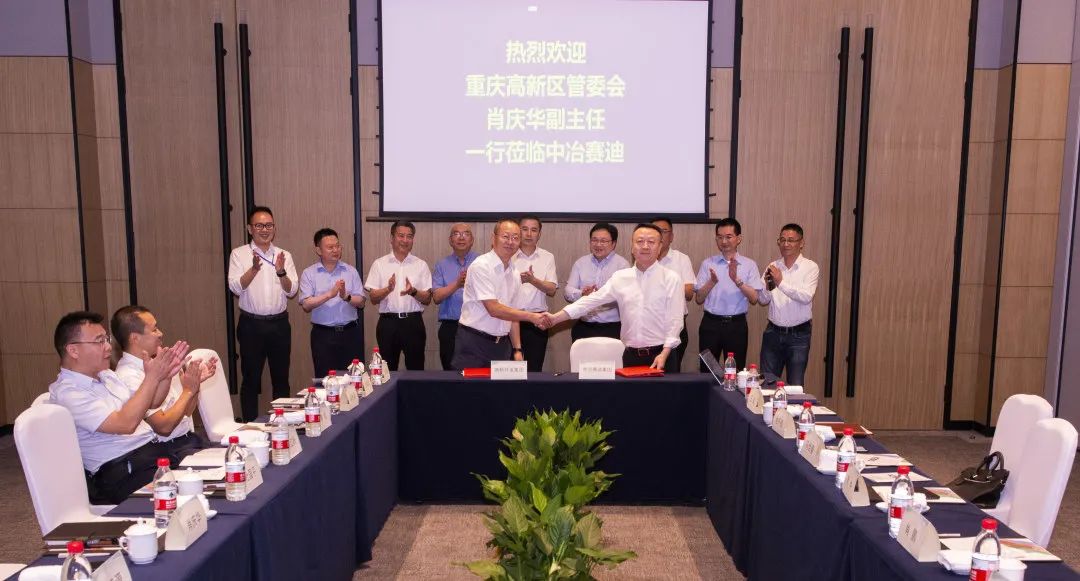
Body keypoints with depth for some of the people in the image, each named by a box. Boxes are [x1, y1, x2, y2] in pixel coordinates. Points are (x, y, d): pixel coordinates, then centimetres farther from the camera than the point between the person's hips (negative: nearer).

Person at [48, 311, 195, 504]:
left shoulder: (105, 375, 17)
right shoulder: (67, 393, -11)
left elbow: (149, 403, 24)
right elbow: (125, 424, -22)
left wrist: (165, 376, 4)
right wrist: (152, 377, -18)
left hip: (153, 447, 9)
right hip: (124, 473, -9)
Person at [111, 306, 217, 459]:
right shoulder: (129, 377, -14)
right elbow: (163, 427, -17)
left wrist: (197, 381, 2)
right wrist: (188, 391, -10)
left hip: (191, 437, 8)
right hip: (171, 450, -8)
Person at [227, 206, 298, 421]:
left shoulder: (284, 256, 5)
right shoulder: (239, 254, 0)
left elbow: (292, 291, -2)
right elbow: (235, 287, -12)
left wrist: (281, 272, -20)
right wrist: (254, 268, -27)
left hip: (279, 324, 2)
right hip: (251, 325, -2)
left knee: (281, 377, 12)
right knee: (251, 379, 6)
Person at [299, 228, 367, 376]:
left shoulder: (350, 271, 6)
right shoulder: (308, 274, 1)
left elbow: (361, 302, 2)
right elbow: (306, 305, -10)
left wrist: (346, 297, -18)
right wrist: (330, 294, -20)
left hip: (350, 332, 2)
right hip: (323, 334, -2)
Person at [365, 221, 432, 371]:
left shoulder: (421, 265, 5)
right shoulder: (379, 264, 5)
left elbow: (427, 300, 2)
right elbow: (373, 298, 0)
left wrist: (413, 292, -18)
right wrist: (388, 289, -19)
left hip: (413, 323, 0)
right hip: (388, 323, 0)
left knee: (416, 369, 4)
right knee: (387, 370, 7)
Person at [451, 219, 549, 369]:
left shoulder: (514, 274, 10)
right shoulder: (481, 266, -13)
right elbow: (494, 309, -19)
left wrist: (517, 349, 9)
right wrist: (531, 316, -18)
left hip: (502, 345, 6)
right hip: (474, 342, -6)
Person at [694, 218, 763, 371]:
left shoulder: (749, 265, 3)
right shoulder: (708, 264, 3)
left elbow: (754, 299, -6)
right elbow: (698, 299, -1)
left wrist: (737, 280, -19)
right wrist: (712, 282, -18)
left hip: (737, 324, 0)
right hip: (711, 323, 0)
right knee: (707, 371, 6)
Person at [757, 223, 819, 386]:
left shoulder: (810, 267, -4)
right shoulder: (773, 267, 6)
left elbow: (806, 297, -19)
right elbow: (762, 300, 3)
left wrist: (781, 283, -26)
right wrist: (768, 286, -17)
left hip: (798, 335, -3)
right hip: (773, 332, 3)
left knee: (795, 385, 5)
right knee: (767, 382, 9)